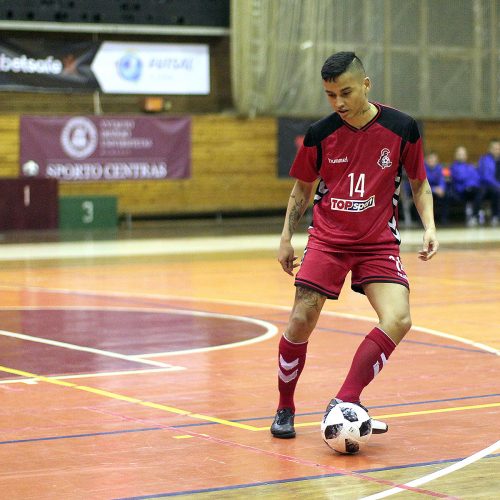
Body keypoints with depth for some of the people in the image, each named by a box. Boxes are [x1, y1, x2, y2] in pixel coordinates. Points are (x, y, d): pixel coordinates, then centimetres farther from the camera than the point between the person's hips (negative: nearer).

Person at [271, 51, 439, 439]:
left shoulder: (401, 128, -6)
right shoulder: (320, 134, -4)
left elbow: (419, 183, 8)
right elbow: (303, 189, 12)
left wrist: (429, 227, -5)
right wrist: (286, 238, 9)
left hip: (379, 242, 0)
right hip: (327, 239, 0)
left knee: (398, 320, -20)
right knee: (301, 321, -9)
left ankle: (345, 402, -11)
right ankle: (285, 409, 12)